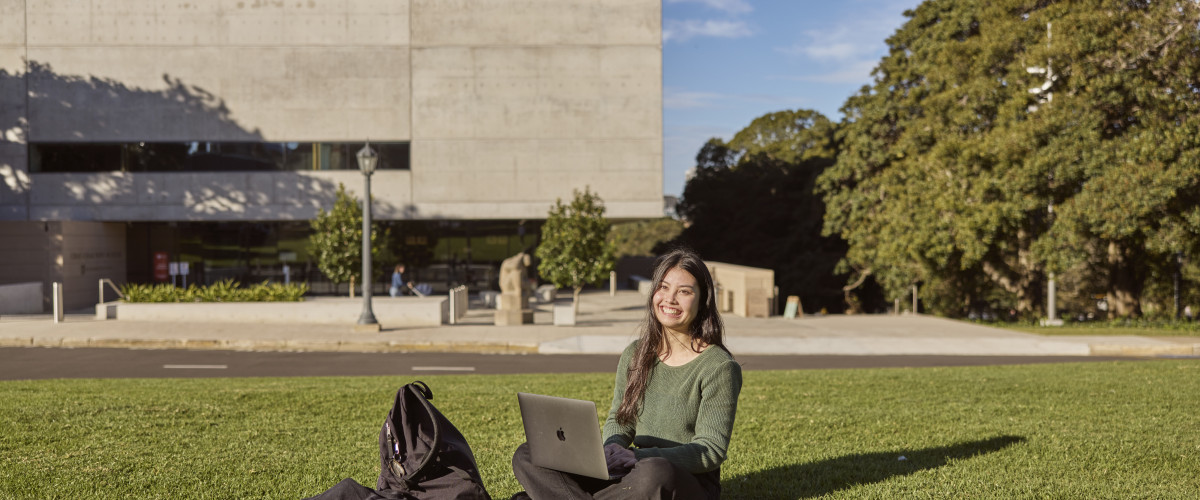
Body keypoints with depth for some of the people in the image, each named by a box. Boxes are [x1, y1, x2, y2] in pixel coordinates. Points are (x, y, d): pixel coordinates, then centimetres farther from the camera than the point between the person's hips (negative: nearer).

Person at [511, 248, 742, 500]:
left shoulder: (719, 367, -8)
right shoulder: (635, 354, 10)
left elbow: (712, 450, -13)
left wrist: (639, 457, -25)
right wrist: (612, 448, -12)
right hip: (633, 475, 6)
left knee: (656, 473, -43)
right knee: (526, 456, -9)